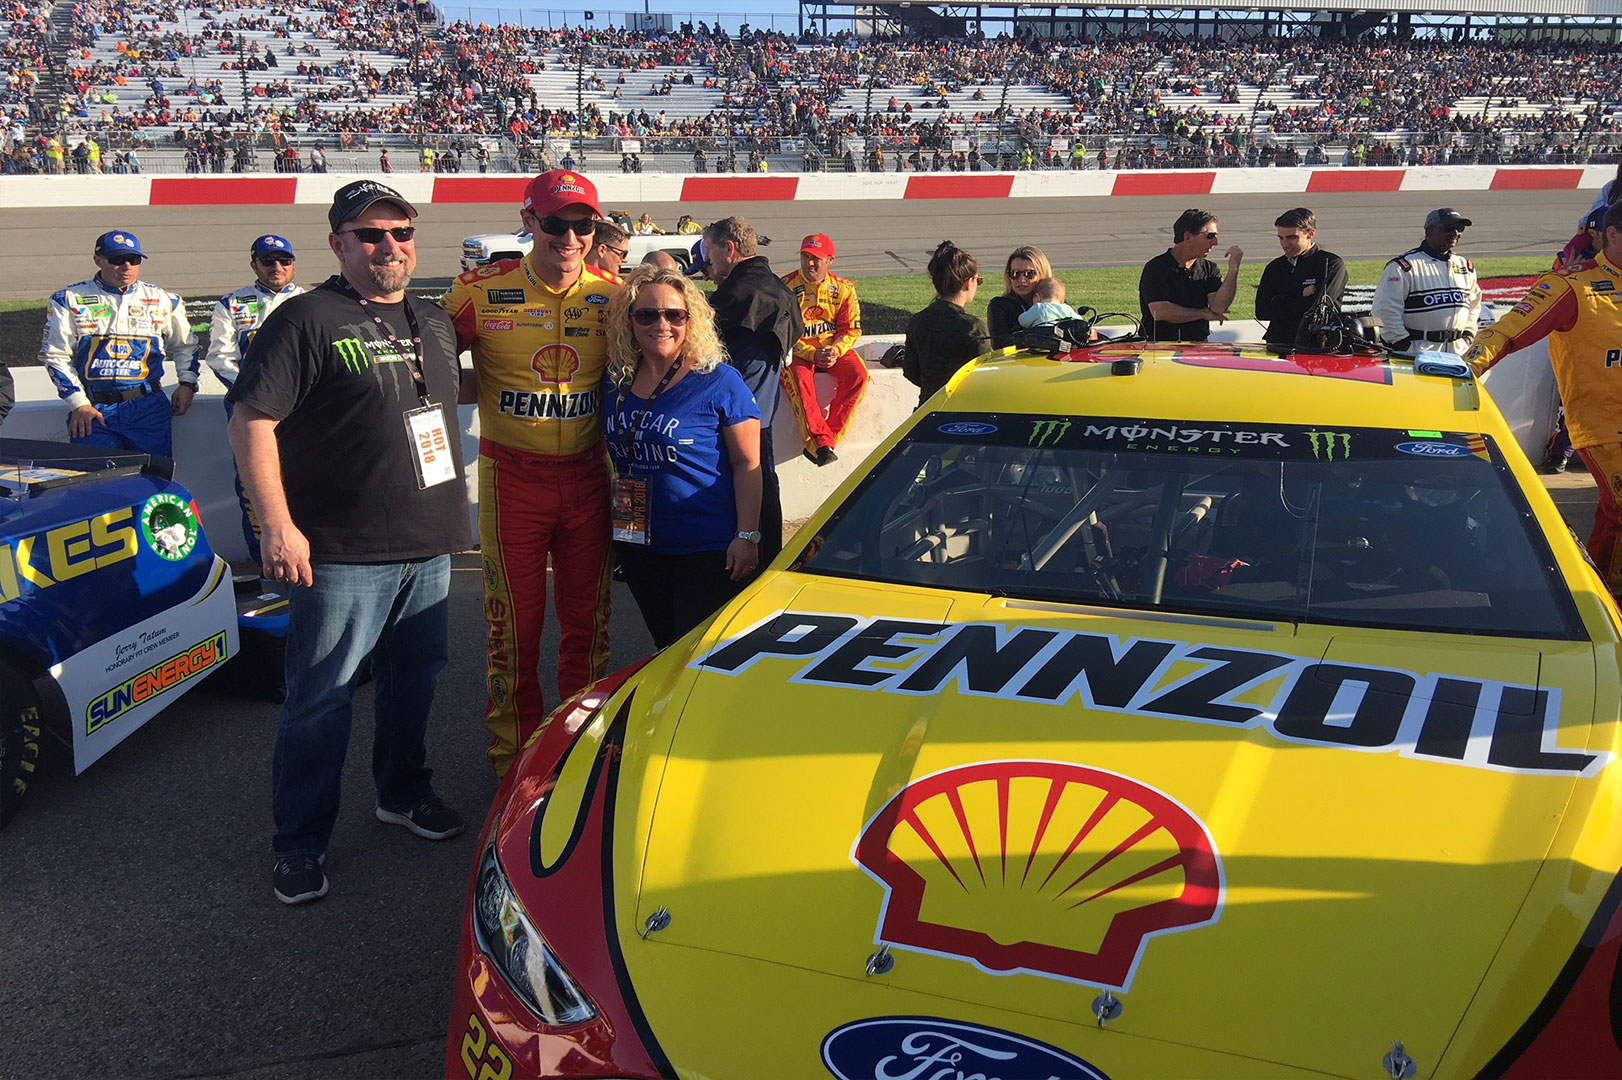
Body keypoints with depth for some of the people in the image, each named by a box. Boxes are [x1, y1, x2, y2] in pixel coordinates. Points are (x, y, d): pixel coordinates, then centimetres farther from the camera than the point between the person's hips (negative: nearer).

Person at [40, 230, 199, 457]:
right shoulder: (69, 300, 8)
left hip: (148, 407, 1)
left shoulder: (162, 301, 13)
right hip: (92, 408, -1)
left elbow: (185, 345, 26)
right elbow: (55, 355, 6)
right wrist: (78, 404, -2)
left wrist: (187, 384, 10)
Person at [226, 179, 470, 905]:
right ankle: (299, 844, 13)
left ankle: (403, 792, 38)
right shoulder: (306, 320, -9)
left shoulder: (434, 323, 14)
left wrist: (450, 516, 20)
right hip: (343, 553, -7)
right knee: (320, 700, 0)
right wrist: (278, 525, -20)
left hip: (428, 547, 7)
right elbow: (251, 421, -13)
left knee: (414, 680, 18)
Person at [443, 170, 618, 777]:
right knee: (514, 623, 5)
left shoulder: (613, 295, 2)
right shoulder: (481, 292, -5)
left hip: (588, 477, 2)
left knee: (589, 620, 11)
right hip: (512, 478, -2)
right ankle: (512, 758, 20)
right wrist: (490, 395, -9)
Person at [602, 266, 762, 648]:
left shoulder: (719, 382, -11)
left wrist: (747, 536, -15)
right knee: (665, 650, 16)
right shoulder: (614, 382, 5)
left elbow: (748, 464, -10)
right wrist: (616, 525, 13)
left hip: (707, 549, -5)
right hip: (640, 545, 5)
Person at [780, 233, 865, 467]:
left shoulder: (844, 288, 4)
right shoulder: (786, 286, -3)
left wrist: (835, 351, -17)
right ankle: (821, 442, -36)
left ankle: (823, 440, -25)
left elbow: (852, 329, 5)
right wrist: (812, 354, -19)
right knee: (799, 379, -35)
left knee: (858, 375, -26)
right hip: (798, 351, -2)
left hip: (835, 349, 2)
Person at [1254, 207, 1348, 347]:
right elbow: (1261, 311, 3)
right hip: (1276, 343, 4)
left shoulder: (1332, 264, 2)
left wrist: (1281, 303, 1)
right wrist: (1300, 295, -3)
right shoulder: (1274, 267, 16)